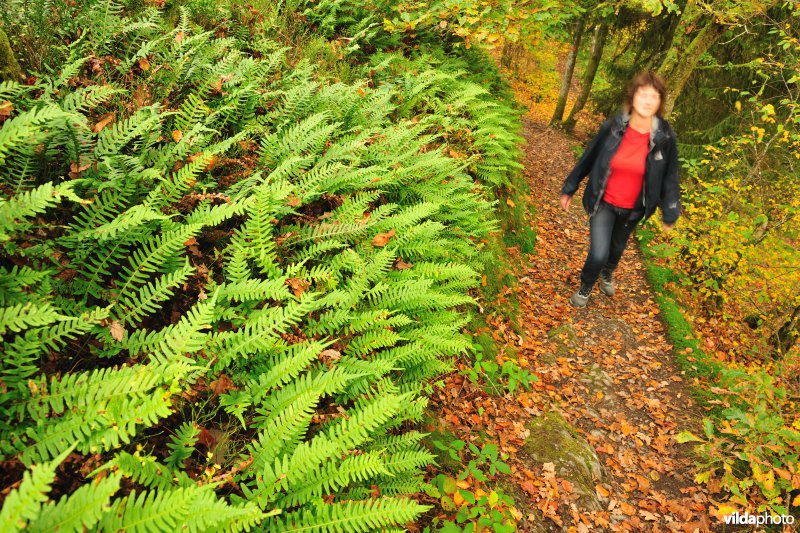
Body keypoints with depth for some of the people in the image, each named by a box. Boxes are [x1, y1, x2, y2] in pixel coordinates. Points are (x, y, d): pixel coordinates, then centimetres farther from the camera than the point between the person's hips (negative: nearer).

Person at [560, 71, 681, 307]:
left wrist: (670, 214, 2)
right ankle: (585, 287, 24)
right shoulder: (612, 127, -18)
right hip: (603, 202, -2)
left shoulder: (664, 137, -16)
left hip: (632, 208, 2)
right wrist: (569, 189, 3)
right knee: (598, 255, -10)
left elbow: (669, 177, -4)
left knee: (618, 247, 24)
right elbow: (588, 159, -4)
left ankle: (607, 274, 60)